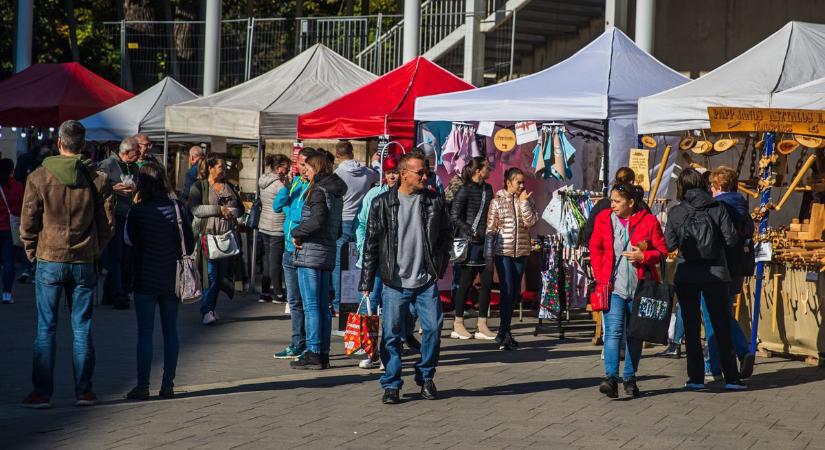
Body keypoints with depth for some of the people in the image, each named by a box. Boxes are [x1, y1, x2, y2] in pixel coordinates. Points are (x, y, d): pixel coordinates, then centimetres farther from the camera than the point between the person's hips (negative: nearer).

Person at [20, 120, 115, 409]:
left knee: (45, 328, 3)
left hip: (49, 262, -2)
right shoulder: (97, 179, -1)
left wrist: (32, 252, 11)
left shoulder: (39, 178, -6)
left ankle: (42, 392, 2)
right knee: (82, 328, 8)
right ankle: (83, 391, 11)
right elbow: (108, 224, 2)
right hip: (84, 263, 2)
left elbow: (28, 223, -4)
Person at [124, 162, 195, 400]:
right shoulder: (178, 208, -2)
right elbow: (190, 244, 1)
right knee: (170, 331, 10)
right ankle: (168, 385, 12)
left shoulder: (138, 211, -11)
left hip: (146, 279, -3)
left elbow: (129, 240, 3)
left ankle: (143, 386, 1)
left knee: (145, 332, 1)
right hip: (172, 280, 3)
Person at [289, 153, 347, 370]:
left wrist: (296, 233, -10)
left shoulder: (318, 191, -12)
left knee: (311, 306, -5)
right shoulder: (336, 193, 15)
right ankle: (324, 354, 14)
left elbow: (316, 221, -25)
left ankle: (313, 354, -5)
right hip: (328, 254, 9)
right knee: (323, 306, 11)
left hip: (310, 254, -9)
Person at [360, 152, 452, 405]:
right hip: (394, 282, -2)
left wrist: (440, 263, 8)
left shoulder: (434, 202, 4)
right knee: (391, 334, 0)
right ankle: (391, 385, 11)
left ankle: (426, 378, 17)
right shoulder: (382, 204, -2)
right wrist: (366, 282, 0)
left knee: (433, 328, -3)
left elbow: (446, 234, 18)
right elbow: (371, 244, 1)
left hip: (426, 282, 2)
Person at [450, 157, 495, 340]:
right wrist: (472, 232, -15)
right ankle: (458, 325, 9)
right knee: (466, 282, 0)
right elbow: (455, 217, -12)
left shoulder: (488, 188, 12)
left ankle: (482, 326, 9)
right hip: (469, 243, -7)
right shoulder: (465, 190, -9)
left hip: (485, 242, 7)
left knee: (487, 282, 4)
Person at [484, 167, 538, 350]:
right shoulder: (497, 201, -1)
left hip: (521, 252, 4)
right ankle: (504, 333, -6)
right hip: (503, 252, -4)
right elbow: (490, 230, -1)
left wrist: (524, 201, -9)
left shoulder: (526, 201, 8)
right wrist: (488, 256, -4)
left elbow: (530, 222, -7)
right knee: (507, 291, -10)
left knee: (515, 292, 7)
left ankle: (504, 331, 17)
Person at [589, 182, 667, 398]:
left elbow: (662, 250, 3)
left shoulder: (649, 221, -2)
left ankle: (630, 378, 20)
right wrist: (600, 275, 3)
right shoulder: (604, 218, 4)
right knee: (613, 330, -15)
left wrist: (643, 256, -16)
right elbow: (595, 248, 12)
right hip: (613, 286, 0)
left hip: (639, 287, 0)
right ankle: (611, 377, -22)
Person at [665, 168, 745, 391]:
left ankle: (696, 378, 6)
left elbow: (670, 245, -6)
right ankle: (731, 378, 6)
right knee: (722, 326, 8)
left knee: (691, 327, 8)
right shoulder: (717, 208, -3)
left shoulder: (675, 212, -4)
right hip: (715, 273, 1)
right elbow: (731, 239, -7)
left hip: (686, 274, 0)